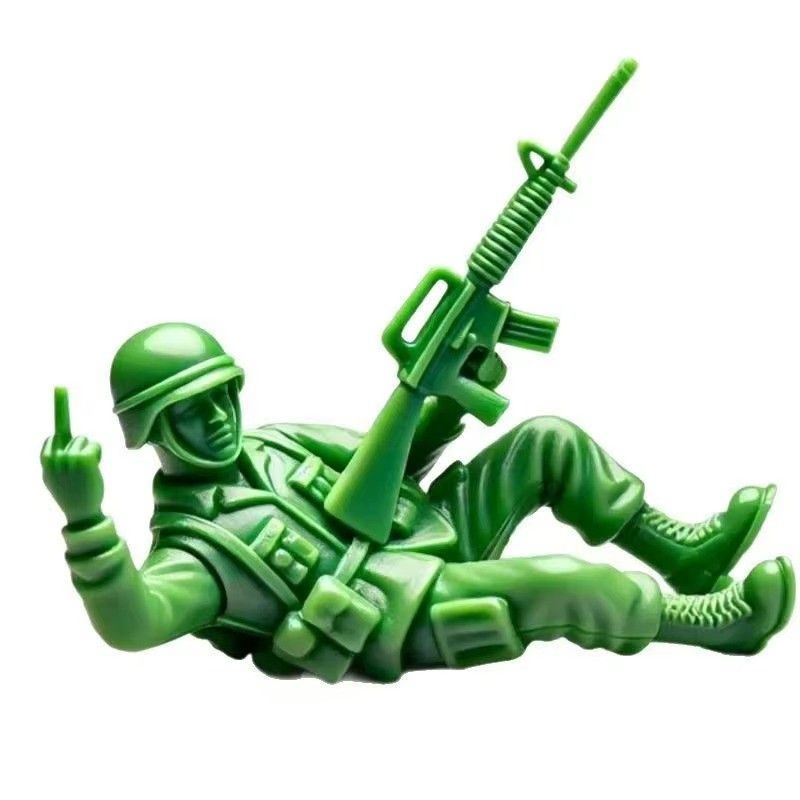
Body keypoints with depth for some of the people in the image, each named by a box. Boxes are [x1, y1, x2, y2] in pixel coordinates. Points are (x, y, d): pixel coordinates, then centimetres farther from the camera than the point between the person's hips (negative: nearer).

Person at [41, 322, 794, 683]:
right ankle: (718, 618, -2)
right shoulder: (196, 544, -12)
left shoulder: (269, 444, 12)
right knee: (574, 586, -26)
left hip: (438, 537, 9)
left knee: (547, 442, 0)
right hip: (414, 615, -9)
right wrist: (84, 515, -50)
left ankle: (679, 552, 8)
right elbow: (132, 619, -34)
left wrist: (456, 394, 4)